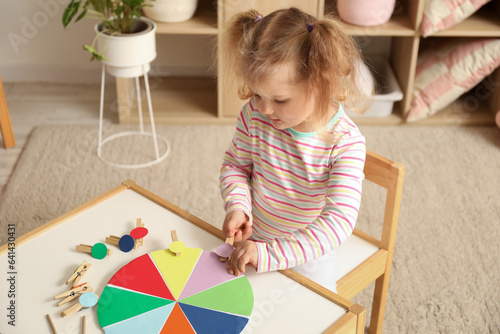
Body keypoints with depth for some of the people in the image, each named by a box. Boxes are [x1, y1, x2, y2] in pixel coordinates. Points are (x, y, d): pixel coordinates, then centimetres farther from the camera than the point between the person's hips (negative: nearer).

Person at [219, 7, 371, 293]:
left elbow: (338, 223, -31)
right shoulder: (255, 114, -15)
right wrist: (237, 205, -18)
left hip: (308, 250, -3)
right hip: (251, 240, 3)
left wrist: (269, 254, -39)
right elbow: (235, 164, 3)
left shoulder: (346, 143, -26)